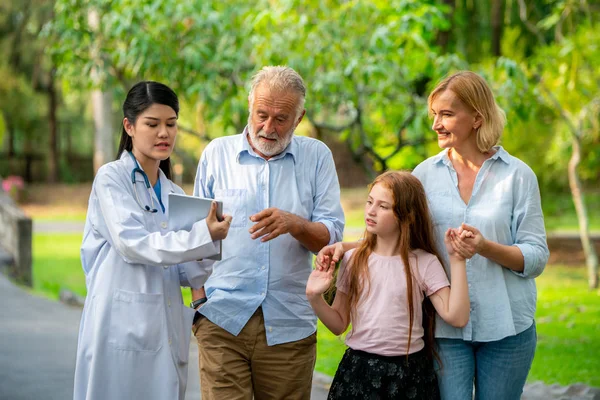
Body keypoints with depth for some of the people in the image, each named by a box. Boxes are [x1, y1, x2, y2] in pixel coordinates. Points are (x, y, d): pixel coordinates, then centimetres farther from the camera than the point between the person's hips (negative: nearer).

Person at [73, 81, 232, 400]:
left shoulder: (174, 194, 16)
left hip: (166, 332, 6)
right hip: (123, 325, -6)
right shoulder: (112, 178, -2)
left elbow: (181, 269, 14)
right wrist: (202, 236, -24)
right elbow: (132, 244, -16)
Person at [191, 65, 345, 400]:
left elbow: (330, 237, 2)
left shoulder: (317, 156, 7)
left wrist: (295, 224, -18)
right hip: (222, 321, 0)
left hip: (289, 324, 1)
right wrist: (200, 300, 3)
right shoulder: (217, 153, 8)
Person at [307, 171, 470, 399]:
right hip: (358, 370, 2)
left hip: (409, 372, -2)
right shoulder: (353, 261, 2)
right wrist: (315, 299, -10)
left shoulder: (425, 263, -4)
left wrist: (456, 260, -14)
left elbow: (456, 317, -14)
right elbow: (339, 324, 6)